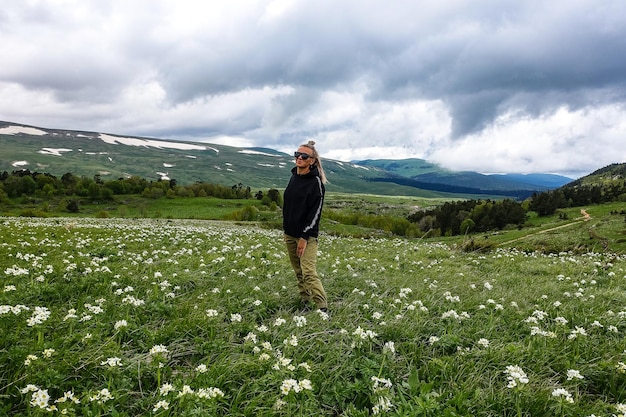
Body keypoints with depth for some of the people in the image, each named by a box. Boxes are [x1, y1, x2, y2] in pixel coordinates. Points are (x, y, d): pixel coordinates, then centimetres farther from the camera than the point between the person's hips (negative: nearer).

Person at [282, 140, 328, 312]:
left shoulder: (316, 182, -12)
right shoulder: (293, 177, 10)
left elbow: (316, 212, -16)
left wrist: (305, 237, -18)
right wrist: (286, 230, 16)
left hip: (307, 235, -7)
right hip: (290, 233, 7)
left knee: (309, 273, -14)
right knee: (298, 272, 13)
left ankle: (323, 308, -11)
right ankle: (305, 301, 24)